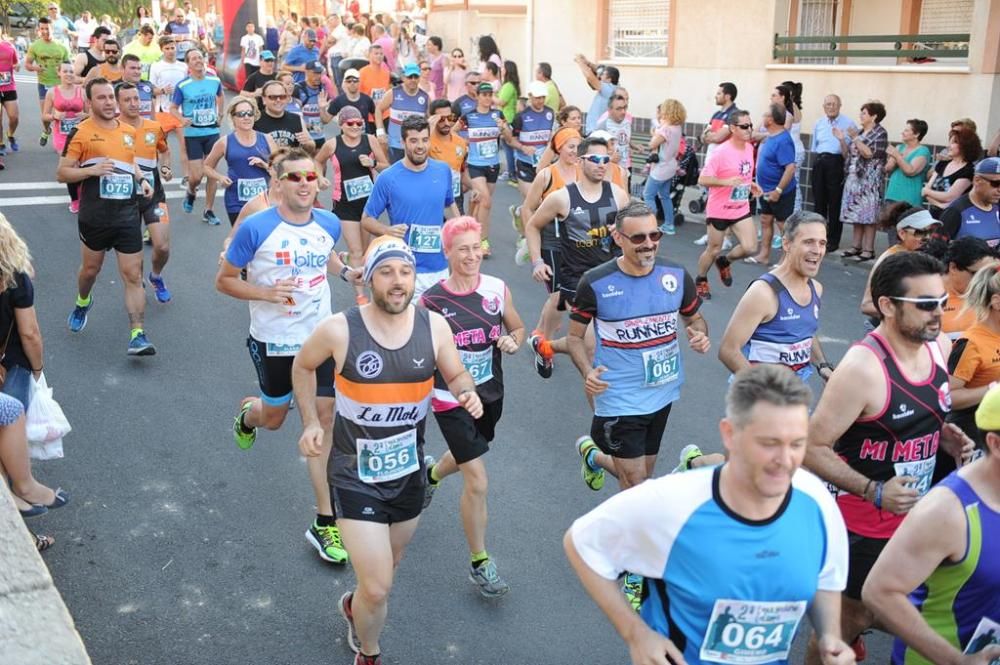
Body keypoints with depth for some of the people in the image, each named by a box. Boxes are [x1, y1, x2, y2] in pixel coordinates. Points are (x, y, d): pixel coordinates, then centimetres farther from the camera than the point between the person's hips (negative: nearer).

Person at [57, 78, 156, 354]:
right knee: (91, 268, 17)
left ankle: (137, 335, -5)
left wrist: (142, 180, 6)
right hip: (94, 216, -3)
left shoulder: (129, 131, 8)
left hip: (128, 215, 3)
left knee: (133, 275, -4)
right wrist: (91, 170, -23)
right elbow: (62, 173, -7)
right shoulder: (80, 132, -8)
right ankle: (82, 303, 50)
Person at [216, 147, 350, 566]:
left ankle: (325, 523, 7)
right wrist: (267, 292, -23)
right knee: (274, 418, 18)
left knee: (324, 424, -1)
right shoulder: (256, 228, -16)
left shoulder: (329, 224, -2)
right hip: (274, 342, -2)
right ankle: (247, 415, 59)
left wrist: (346, 270, 0)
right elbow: (224, 280, -7)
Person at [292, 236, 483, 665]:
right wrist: (310, 423, -5)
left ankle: (354, 606, 61)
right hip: (356, 476, -4)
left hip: (409, 472, 4)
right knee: (377, 588, -7)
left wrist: (469, 395, -19)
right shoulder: (338, 330, -18)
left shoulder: (434, 326, -12)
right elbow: (303, 367, 3)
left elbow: (457, 377, 3)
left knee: (385, 569, 26)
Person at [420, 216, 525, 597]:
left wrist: (513, 342, -14)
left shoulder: (498, 289, -6)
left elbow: (518, 329, 8)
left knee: (469, 456, 29)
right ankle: (480, 563, 10)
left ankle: (431, 472, 66)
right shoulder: (431, 301, -15)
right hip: (452, 400, -5)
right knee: (477, 482, -8)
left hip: (490, 394, 5)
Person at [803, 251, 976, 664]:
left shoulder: (940, 345, -3)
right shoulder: (863, 367, -27)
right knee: (850, 615, 8)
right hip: (864, 518, -7)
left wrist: (947, 437, -3)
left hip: (918, 513, 7)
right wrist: (874, 492, -31)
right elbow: (812, 448, -24)